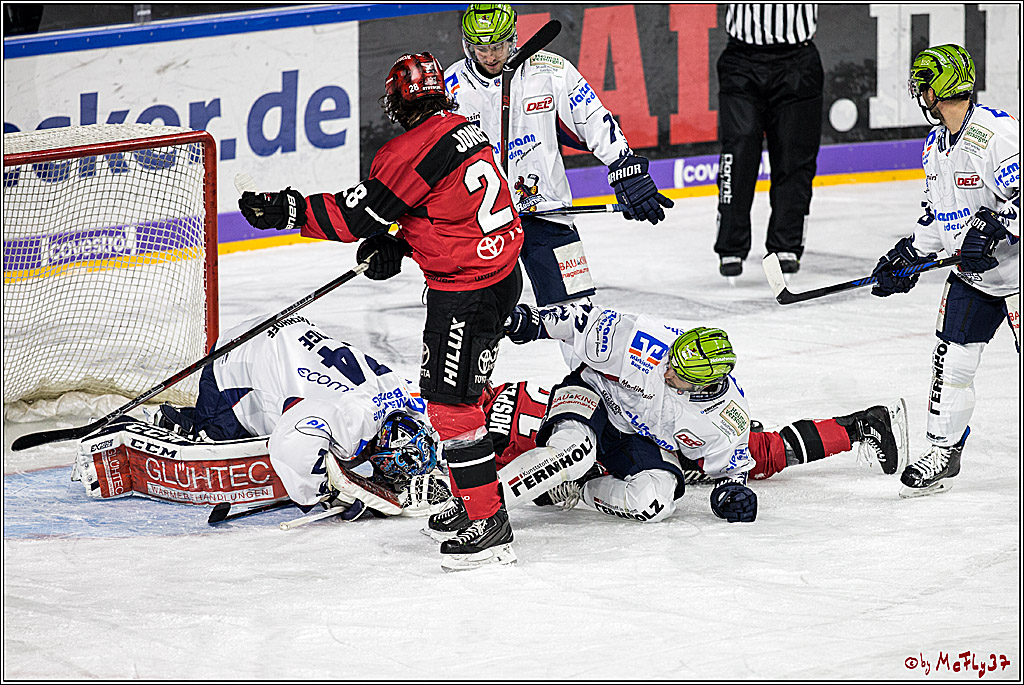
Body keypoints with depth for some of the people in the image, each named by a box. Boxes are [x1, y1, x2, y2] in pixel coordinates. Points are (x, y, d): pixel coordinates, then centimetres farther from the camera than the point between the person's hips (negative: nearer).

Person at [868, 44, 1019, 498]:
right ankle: (942, 452, 17)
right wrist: (908, 256, 13)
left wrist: (992, 226, -34)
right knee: (951, 361, 5)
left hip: (1014, 272, -8)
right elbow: (937, 213, 18)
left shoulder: (998, 134, -21)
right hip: (971, 274, 8)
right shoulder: (936, 144, 9)